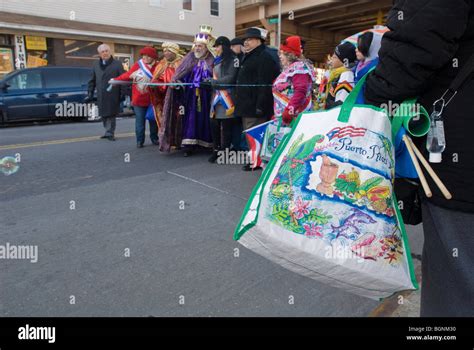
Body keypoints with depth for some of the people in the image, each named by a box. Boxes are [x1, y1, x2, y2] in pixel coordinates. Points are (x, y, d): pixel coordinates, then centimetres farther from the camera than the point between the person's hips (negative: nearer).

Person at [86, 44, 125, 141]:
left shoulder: (117, 64, 3)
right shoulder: (95, 65, 15)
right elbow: (92, 81, 16)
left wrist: (122, 93, -11)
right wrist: (90, 93, 10)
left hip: (112, 95, -4)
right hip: (101, 96, 5)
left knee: (111, 114, -5)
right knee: (103, 115, 9)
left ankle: (109, 133, 3)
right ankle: (109, 132, 22)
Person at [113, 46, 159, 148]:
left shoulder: (157, 67, -4)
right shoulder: (137, 65, -1)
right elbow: (127, 75, 3)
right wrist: (116, 80, -3)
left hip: (152, 99, 0)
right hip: (139, 99, 0)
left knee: (153, 120, 11)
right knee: (140, 121, 4)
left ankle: (154, 139, 25)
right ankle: (140, 141, 12)